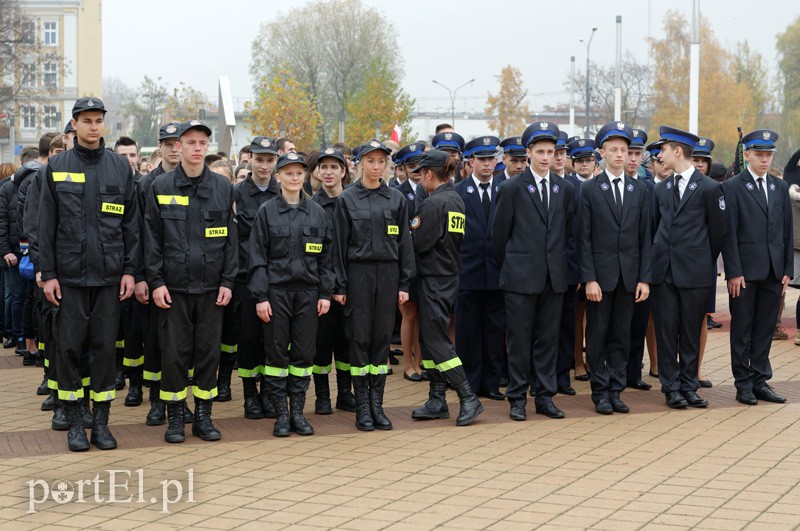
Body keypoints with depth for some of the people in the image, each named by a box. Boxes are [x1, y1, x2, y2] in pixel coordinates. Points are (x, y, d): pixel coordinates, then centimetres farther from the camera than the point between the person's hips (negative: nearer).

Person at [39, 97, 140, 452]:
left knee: (104, 345, 3)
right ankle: (74, 422, 11)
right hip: (69, 275, -1)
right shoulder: (57, 167, 4)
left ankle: (101, 421, 11)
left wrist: (129, 269, 0)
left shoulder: (119, 167, 7)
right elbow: (46, 224, 3)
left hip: (108, 275, 1)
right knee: (70, 346, 2)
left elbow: (131, 223, 7)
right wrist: (48, 273, -3)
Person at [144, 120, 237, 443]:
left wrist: (228, 281, 0)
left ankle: (203, 416, 15)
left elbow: (231, 238, 7)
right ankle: (174, 418, 11)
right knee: (174, 352, 1)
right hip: (173, 286, -1)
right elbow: (152, 239, 2)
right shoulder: (161, 187, 3)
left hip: (211, 287, 1)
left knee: (209, 351, 5)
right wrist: (156, 282, -5)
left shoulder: (223, 187, 6)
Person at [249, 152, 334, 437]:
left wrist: (325, 293, 3)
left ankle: (297, 411, 12)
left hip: (308, 291, 2)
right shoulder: (266, 211, 1)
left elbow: (326, 256, 10)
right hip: (276, 290, -2)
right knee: (277, 351, 1)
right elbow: (257, 256, -2)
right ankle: (281, 414, 8)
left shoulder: (316, 211, 8)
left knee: (304, 352, 4)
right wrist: (260, 296, -8)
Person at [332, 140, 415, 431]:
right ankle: (362, 406, 6)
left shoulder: (396, 199, 7)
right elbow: (339, 244, 1)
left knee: (382, 338, 4)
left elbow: (404, 242, 8)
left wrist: (404, 283, 3)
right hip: (358, 273, -2)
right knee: (360, 337, -1)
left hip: (388, 273, 2)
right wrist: (340, 285, -4)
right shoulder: (347, 199, 1)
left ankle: (377, 404, 11)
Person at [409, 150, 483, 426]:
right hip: (450, 276, 9)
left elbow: (416, 242, -16)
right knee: (430, 338, 13)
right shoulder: (456, 201, 12)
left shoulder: (433, 203, -16)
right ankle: (437, 401, 15)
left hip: (434, 279, -9)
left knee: (436, 341, -6)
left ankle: (468, 399, -7)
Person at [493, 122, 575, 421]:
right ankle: (518, 398, 8)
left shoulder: (565, 189, 9)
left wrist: (557, 260, 13)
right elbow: (500, 232, 3)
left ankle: (545, 396, 14)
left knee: (548, 338, 7)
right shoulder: (512, 188, -2)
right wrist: (508, 266, 8)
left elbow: (567, 231, 16)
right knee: (520, 339, 1)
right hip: (521, 276, -3)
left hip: (554, 276, 4)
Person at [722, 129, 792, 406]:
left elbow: (787, 232, 12)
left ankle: (760, 381, 15)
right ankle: (743, 384, 10)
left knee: (765, 329, 8)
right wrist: (733, 272, -13)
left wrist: (788, 269, 6)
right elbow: (729, 234, -7)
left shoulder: (781, 187, 12)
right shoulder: (732, 187, -3)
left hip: (773, 272, 4)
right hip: (745, 271, -4)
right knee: (742, 329, 3)